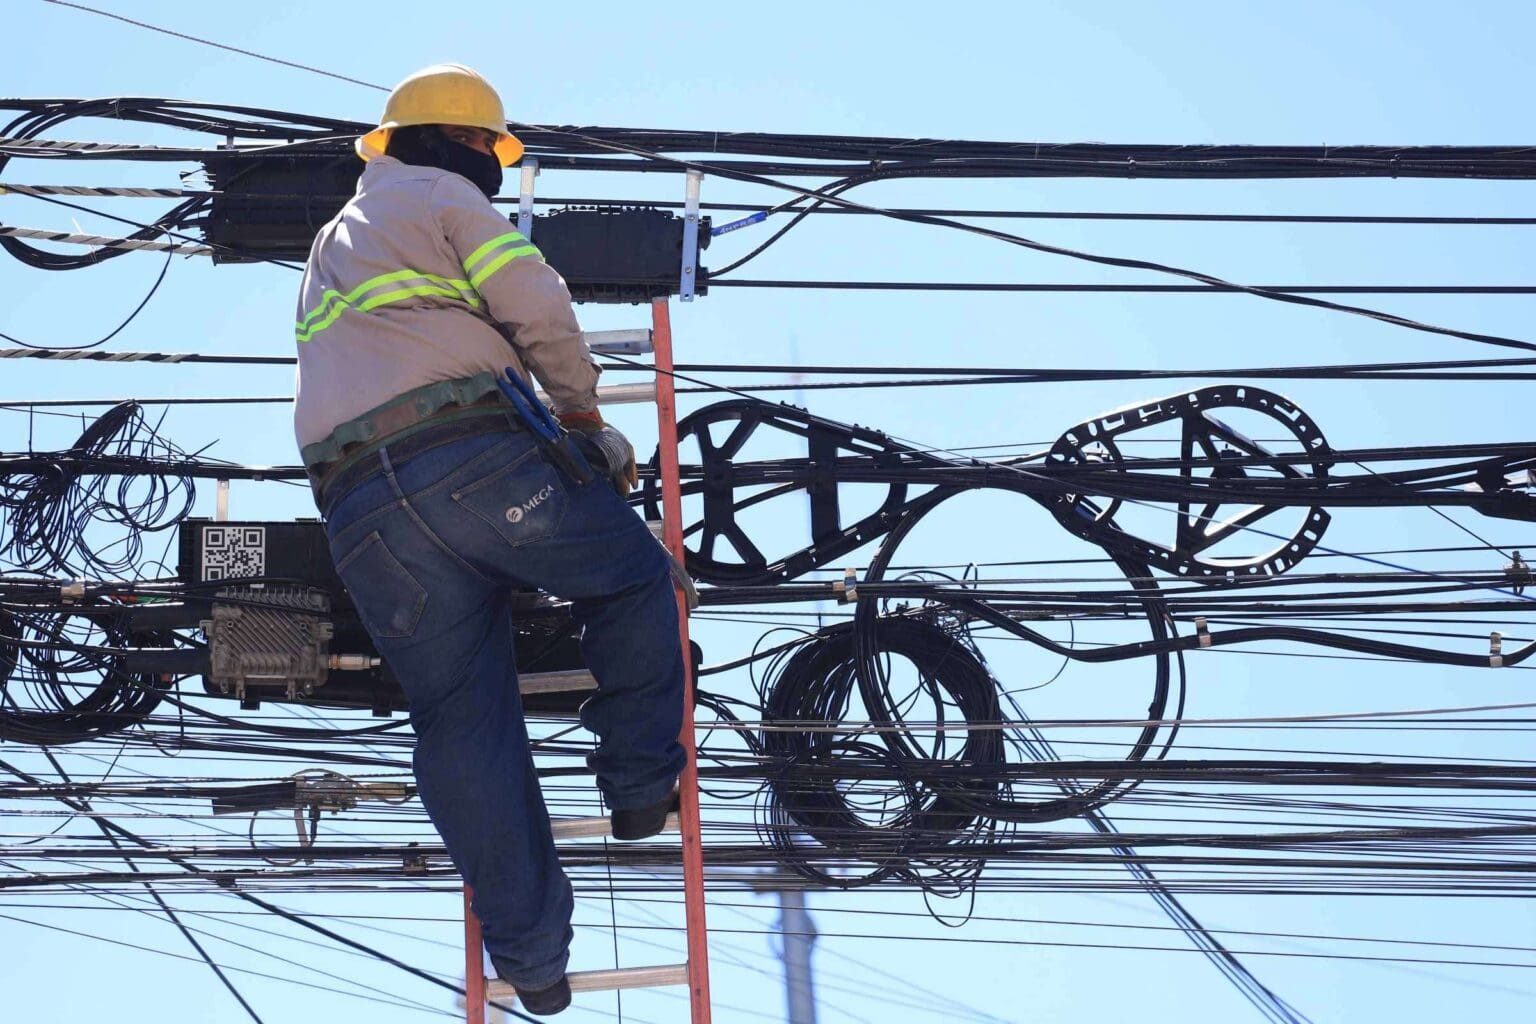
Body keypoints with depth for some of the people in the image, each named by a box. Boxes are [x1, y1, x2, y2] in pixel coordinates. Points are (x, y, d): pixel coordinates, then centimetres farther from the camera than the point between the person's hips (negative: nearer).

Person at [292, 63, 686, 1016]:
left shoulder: (331, 247, 35)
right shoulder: (441, 197, 10)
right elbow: (541, 311, 0)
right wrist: (587, 418, 15)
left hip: (360, 507, 6)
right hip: (477, 462, -6)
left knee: (463, 723, 6)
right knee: (635, 576, 18)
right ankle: (640, 782, 14)